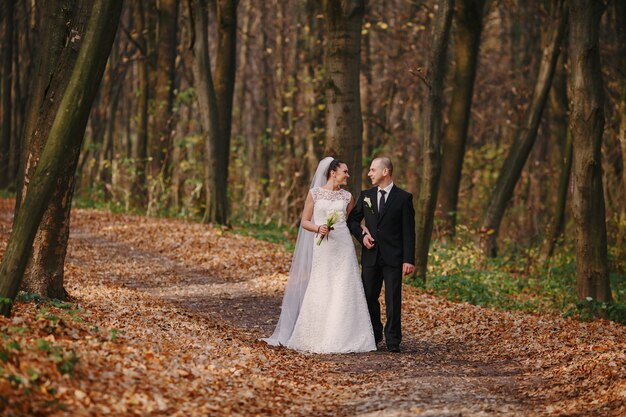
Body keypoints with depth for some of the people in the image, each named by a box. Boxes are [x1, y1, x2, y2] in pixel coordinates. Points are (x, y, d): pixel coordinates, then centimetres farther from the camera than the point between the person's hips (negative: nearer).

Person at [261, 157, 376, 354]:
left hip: (344, 248, 2)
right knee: (320, 292, -2)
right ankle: (317, 338, 7)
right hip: (323, 247, -2)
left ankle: (341, 338, 5)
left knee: (343, 292, -1)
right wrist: (318, 228, -15)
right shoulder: (315, 193, 2)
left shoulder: (347, 196, 9)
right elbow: (305, 222, 3)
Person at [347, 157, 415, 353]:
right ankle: (374, 336, 22)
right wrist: (361, 235, -2)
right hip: (371, 256, 4)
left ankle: (393, 341, 3)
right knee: (369, 297, 9)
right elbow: (352, 220, 18)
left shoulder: (403, 198, -3)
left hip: (393, 257, -4)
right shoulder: (366, 196, 9)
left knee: (393, 300, -3)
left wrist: (409, 260, -11)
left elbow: (408, 231, -5)